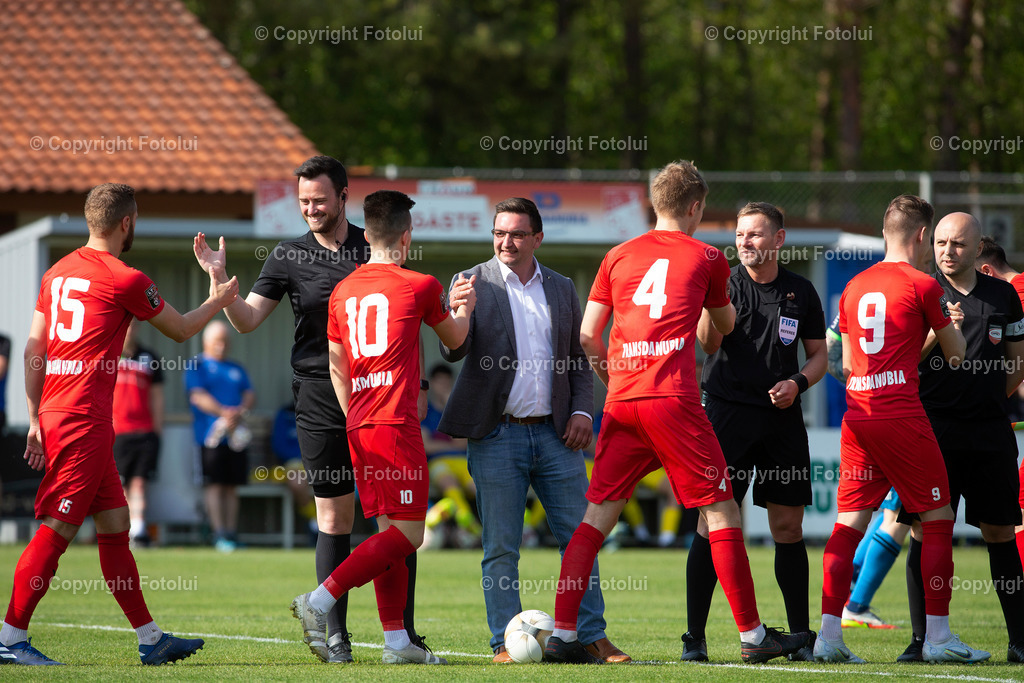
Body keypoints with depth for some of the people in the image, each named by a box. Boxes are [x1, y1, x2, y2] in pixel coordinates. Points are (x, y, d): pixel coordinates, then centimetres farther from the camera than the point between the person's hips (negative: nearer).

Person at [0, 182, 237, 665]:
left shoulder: (58, 273, 13)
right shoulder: (125, 280, -8)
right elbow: (180, 330, 5)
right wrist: (217, 301, 24)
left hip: (55, 414, 9)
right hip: (84, 421, -9)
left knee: (115, 525, 12)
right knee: (57, 530, -6)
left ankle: (150, 639, 15)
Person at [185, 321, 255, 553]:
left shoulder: (237, 369, 22)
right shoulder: (196, 366, 4)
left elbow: (250, 394, 12)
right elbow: (198, 396, -9)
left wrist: (241, 411, -11)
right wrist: (223, 412, -22)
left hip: (237, 435, 5)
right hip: (211, 435, -5)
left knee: (232, 486, 6)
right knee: (215, 484, -10)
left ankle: (232, 532, 8)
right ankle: (219, 534, -13)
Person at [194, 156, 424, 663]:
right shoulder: (288, 257, 4)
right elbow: (247, 319, -1)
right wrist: (220, 279, -16)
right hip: (320, 397, 0)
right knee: (334, 516, 0)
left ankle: (404, 633, 4)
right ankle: (335, 636, 6)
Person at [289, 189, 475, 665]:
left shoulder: (343, 292, 12)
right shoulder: (419, 286, -3)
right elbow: (454, 339, 15)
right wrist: (462, 308, 36)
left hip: (359, 427, 7)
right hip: (397, 424, -7)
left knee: (390, 530, 11)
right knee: (407, 532, -6)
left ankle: (397, 640, 8)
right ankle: (320, 600, -17)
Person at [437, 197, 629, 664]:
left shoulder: (561, 289, 12)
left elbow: (579, 359, 18)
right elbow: (453, 352, -7)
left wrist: (582, 411, 2)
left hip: (555, 433, 3)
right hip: (497, 435, -3)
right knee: (501, 548, -1)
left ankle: (592, 636, 7)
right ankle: (505, 642, 3)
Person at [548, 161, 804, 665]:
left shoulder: (618, 257, 14)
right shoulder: (706, 258, 8)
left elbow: (588, 336, 12)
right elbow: (725, 325, 23)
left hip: (621, 401, 4)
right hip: (673, 400, -4)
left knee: (598, 514, 7)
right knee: (720, 510, 4)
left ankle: (561, 634, 0)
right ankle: (751, 635, 4)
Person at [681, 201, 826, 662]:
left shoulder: (801, 292, 8)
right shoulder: (724, 284, 0)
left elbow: (818, 355, 16)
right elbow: (709, 344, -14)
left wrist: (798, 383, -4)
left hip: (782, 417, 3)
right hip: (727, 412, -3)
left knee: (788, 525, 5)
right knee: (713, 523, -7)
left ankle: (800, 635, 14)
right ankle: (695, 637, -3)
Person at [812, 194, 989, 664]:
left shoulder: (854, 288, 14)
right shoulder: (922, 286, -4)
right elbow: (955, 353, 5)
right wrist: (951, 326, 26)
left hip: (856, 418, 6)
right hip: (902, 417, -6)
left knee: (849, 523, 6)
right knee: (938, 520, 4)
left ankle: (829, 635, -1)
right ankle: (937, 637, 1)